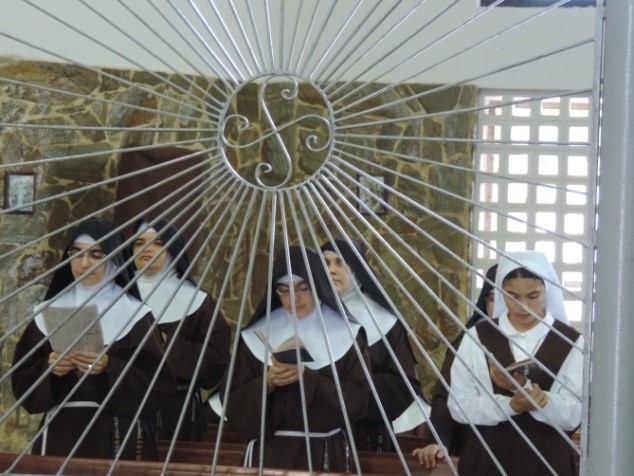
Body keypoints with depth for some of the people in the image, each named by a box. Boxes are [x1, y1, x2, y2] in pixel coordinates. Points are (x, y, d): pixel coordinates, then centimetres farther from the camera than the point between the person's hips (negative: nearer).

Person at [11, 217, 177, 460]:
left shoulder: (134, 315, -3)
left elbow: (158, 385, -8)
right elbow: (21, 380, 5)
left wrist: (109, 367, -20)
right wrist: (48, 368, -13)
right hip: (59, 433, 2)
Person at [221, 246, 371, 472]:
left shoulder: (346, 334, -1)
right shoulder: (257, 335, 2)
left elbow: (358, 399, -8)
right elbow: (233, 400, 0)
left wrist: (307, 377, -18)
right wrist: (267, 383, -17)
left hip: (327, 452, -1)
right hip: (270, 451, 1)